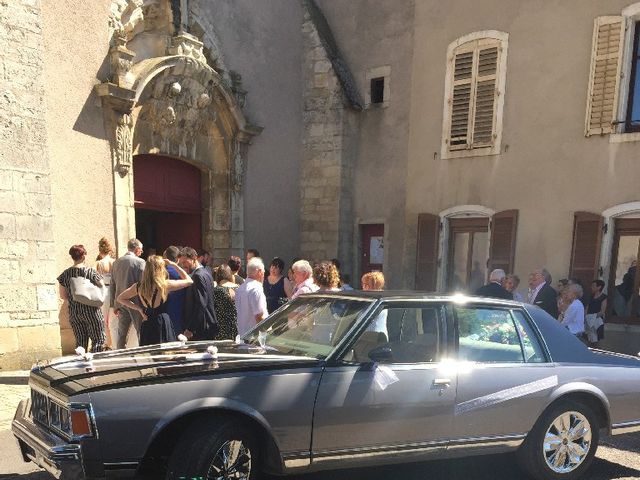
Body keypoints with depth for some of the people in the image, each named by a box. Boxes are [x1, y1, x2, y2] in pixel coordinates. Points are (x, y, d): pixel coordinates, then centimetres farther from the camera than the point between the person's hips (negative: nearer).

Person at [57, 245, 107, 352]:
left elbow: (62, 295, 6)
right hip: (91, 311, -4)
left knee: (80, 342, 13)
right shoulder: (91, 272, -11)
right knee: (99, 339, 3)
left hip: (73, 312, 5)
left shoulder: (65, 274, 1)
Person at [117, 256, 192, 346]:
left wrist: (138, 308, 10)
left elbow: (120, 298, 16)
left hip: (146, 326, 5)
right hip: (163, 324, -5)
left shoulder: (138, 286, 1)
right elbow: (189, 280, 3)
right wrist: (174, 265, 8)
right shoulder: (166, 285, -11)